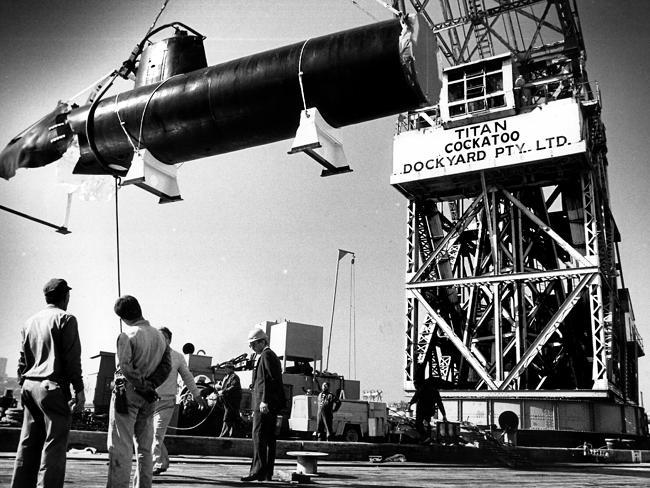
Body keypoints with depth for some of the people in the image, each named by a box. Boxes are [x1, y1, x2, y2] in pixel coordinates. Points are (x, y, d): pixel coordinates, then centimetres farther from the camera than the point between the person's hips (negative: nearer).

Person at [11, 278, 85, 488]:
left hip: (30, 385, 7)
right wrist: (79, 390, -8)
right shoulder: (66, 319, -4)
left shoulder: (30, 322, 16)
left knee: (28, 445, 11)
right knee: (54, 446, -5)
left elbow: (22, 360, 17)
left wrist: (24, 385, 20)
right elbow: (72, 358, -10)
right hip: (53, 387, -7)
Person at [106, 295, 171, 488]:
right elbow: (166, 366, 3)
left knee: (120, 447, -2)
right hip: (149, 398, 6)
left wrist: (144, 387, -11)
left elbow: (125, 367, -20)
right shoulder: (159, 336, 8)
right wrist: (151, 385, -3)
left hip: (128, 392, -6)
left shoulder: (127, 335, -11)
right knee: (145, 447, 14)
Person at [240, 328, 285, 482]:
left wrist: (264, 401, -22)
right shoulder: (271, 356, 23)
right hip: (271, 404, 10)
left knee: (258, 435, -13)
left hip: (264, 403, -10)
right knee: (269, 437, 10)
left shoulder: (266, 355, -7)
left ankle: (258, 471, -16)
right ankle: (267, 473, 13)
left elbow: (269, 379, -18)